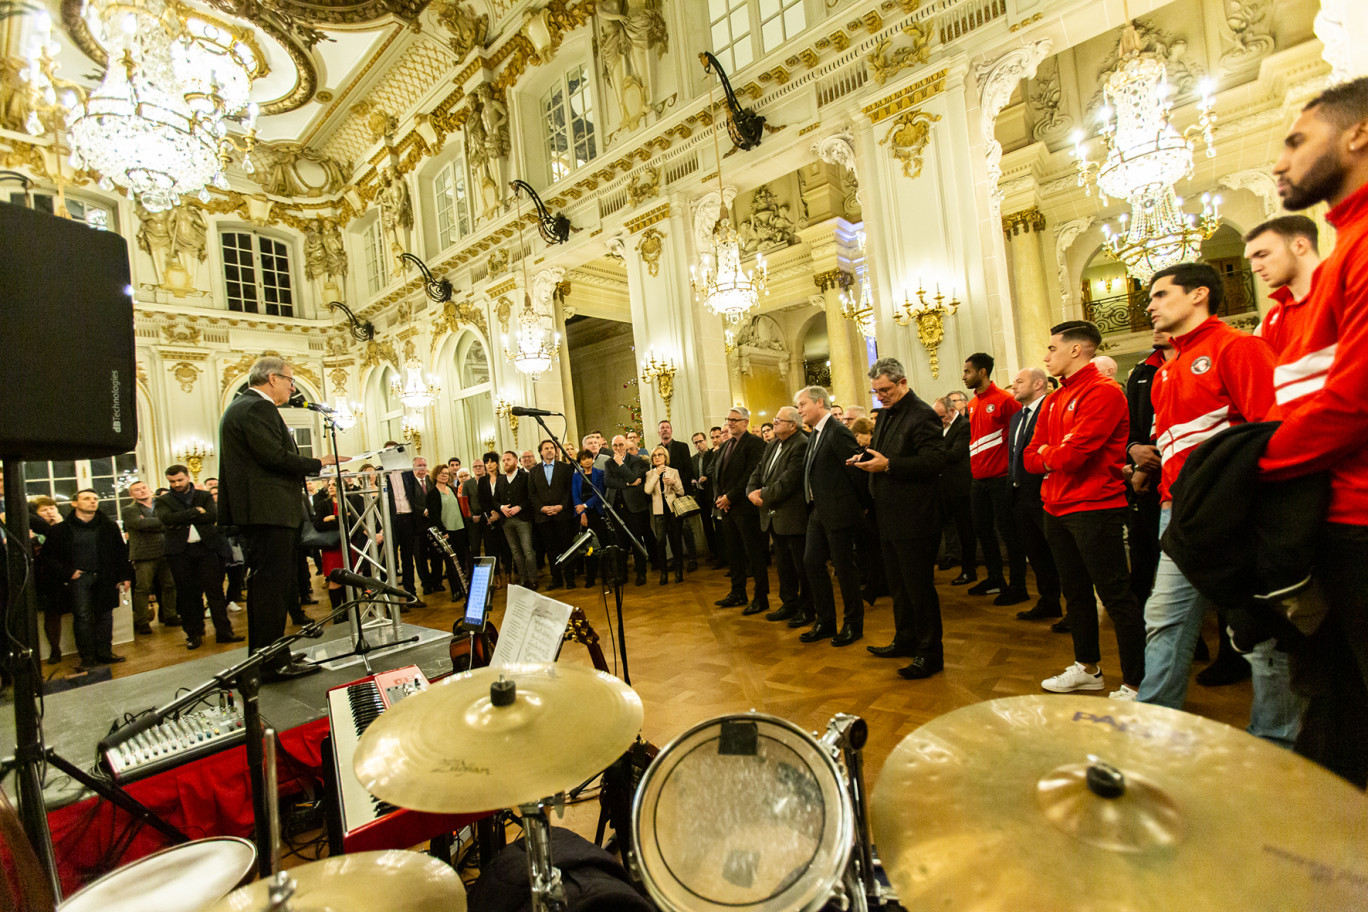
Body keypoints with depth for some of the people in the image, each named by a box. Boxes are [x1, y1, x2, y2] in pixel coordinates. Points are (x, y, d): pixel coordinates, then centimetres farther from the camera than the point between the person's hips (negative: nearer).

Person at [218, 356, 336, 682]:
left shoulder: (240, 406, 22)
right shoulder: (258, 408, -12)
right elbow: (277, 456, -21)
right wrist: (318, 463, -9)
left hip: (254, 511, 11)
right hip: (267, 511, -11)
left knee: (264, 586, 16)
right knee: (272, 585, -6)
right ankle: (273, 663, 0)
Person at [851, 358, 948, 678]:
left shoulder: (922, 415, -13)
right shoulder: (884, 414, 14)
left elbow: (935, 462, -21)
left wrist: (888, 465, -24)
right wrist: (868, 459, 0)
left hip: (914, 519, -9)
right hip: (889, 517, 9)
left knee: (919, 586, 0)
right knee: (898, 585, 19)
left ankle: (930, 653, 13)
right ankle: (906, 640, 34)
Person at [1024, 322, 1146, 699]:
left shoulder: (1103, 391, -12)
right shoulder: (1054, 400, 16)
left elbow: (1076, 451, -22)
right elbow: (1032, 457, 11)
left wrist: (1049, 455, -3)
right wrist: (1057, 456, -7)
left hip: (1094, 508, -9)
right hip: (1058, 508, 9)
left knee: (1116, 596, -2)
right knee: (1075, 592, 18)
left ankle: (1136, 684, 10)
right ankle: (1087, 668, 32)